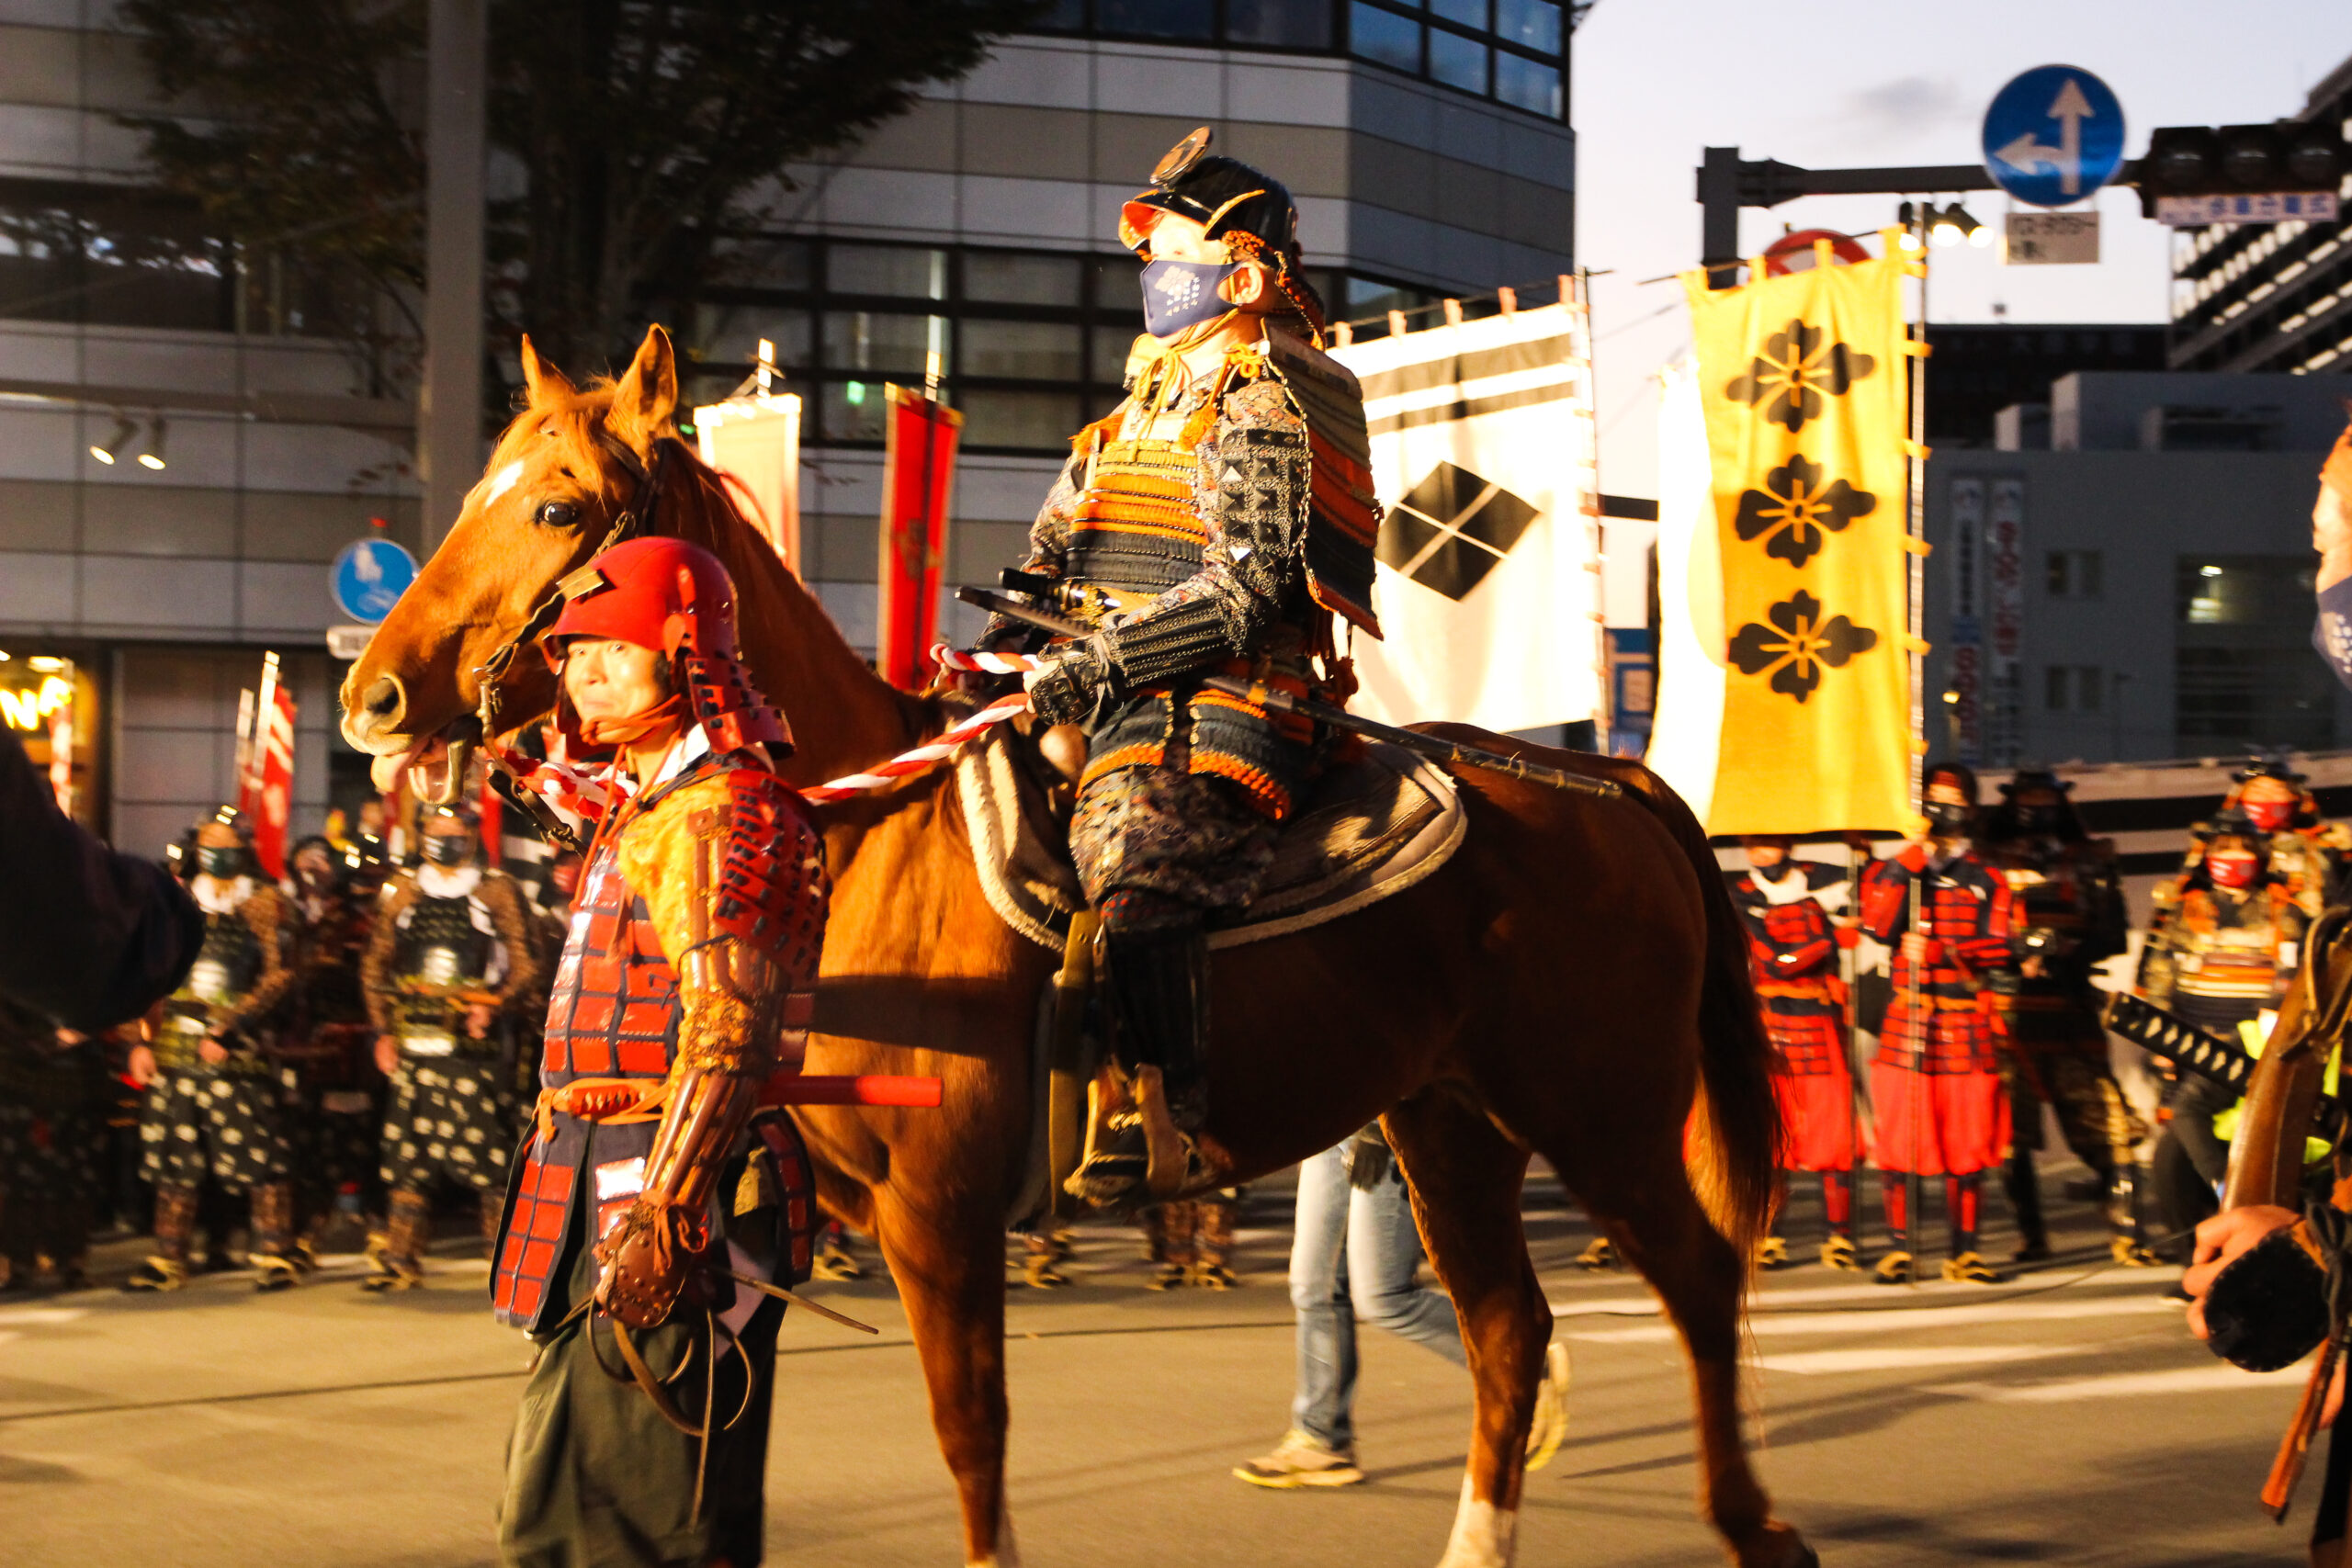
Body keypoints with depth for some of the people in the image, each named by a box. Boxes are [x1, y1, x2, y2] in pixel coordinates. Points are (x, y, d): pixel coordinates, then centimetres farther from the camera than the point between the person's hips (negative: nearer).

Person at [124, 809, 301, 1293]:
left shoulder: (265, 904, 3)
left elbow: (278, 975, -6)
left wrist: (230, 1029, -15)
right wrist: (141, 1040, 7)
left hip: (237, 1051, -4)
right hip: (175, 1049, 4)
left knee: (261, 1157, -7)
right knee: (174, 1157, 5)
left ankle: (274, 1254, 0)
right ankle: (168, 1259, 11)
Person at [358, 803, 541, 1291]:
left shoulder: (497, 891, 6)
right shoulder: (403, 892, 16)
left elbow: (526, 964, 2)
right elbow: (374, 966, 19)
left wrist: (493, 1008, -14)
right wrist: (383, 1031, 10)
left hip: (472, 1044, -3)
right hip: (412, 1046, 4)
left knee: (488, 1158, -9)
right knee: (408, 1160, 5)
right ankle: (401, 1260, 12)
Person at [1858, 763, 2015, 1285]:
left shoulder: (1986, 881, 13)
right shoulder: (1892, 870, 11)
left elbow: (1998, 948, 0)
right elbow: (1877, 925, -8)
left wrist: (1942, 949, -14)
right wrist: (1906, 867, -11)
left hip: (1967, 1023, 1)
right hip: (1905, 1020, -1)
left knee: (1967, 1140, 0)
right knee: (1897, 1136, -5)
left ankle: (1965, 1250, 7)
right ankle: (1898, 1247, 2)